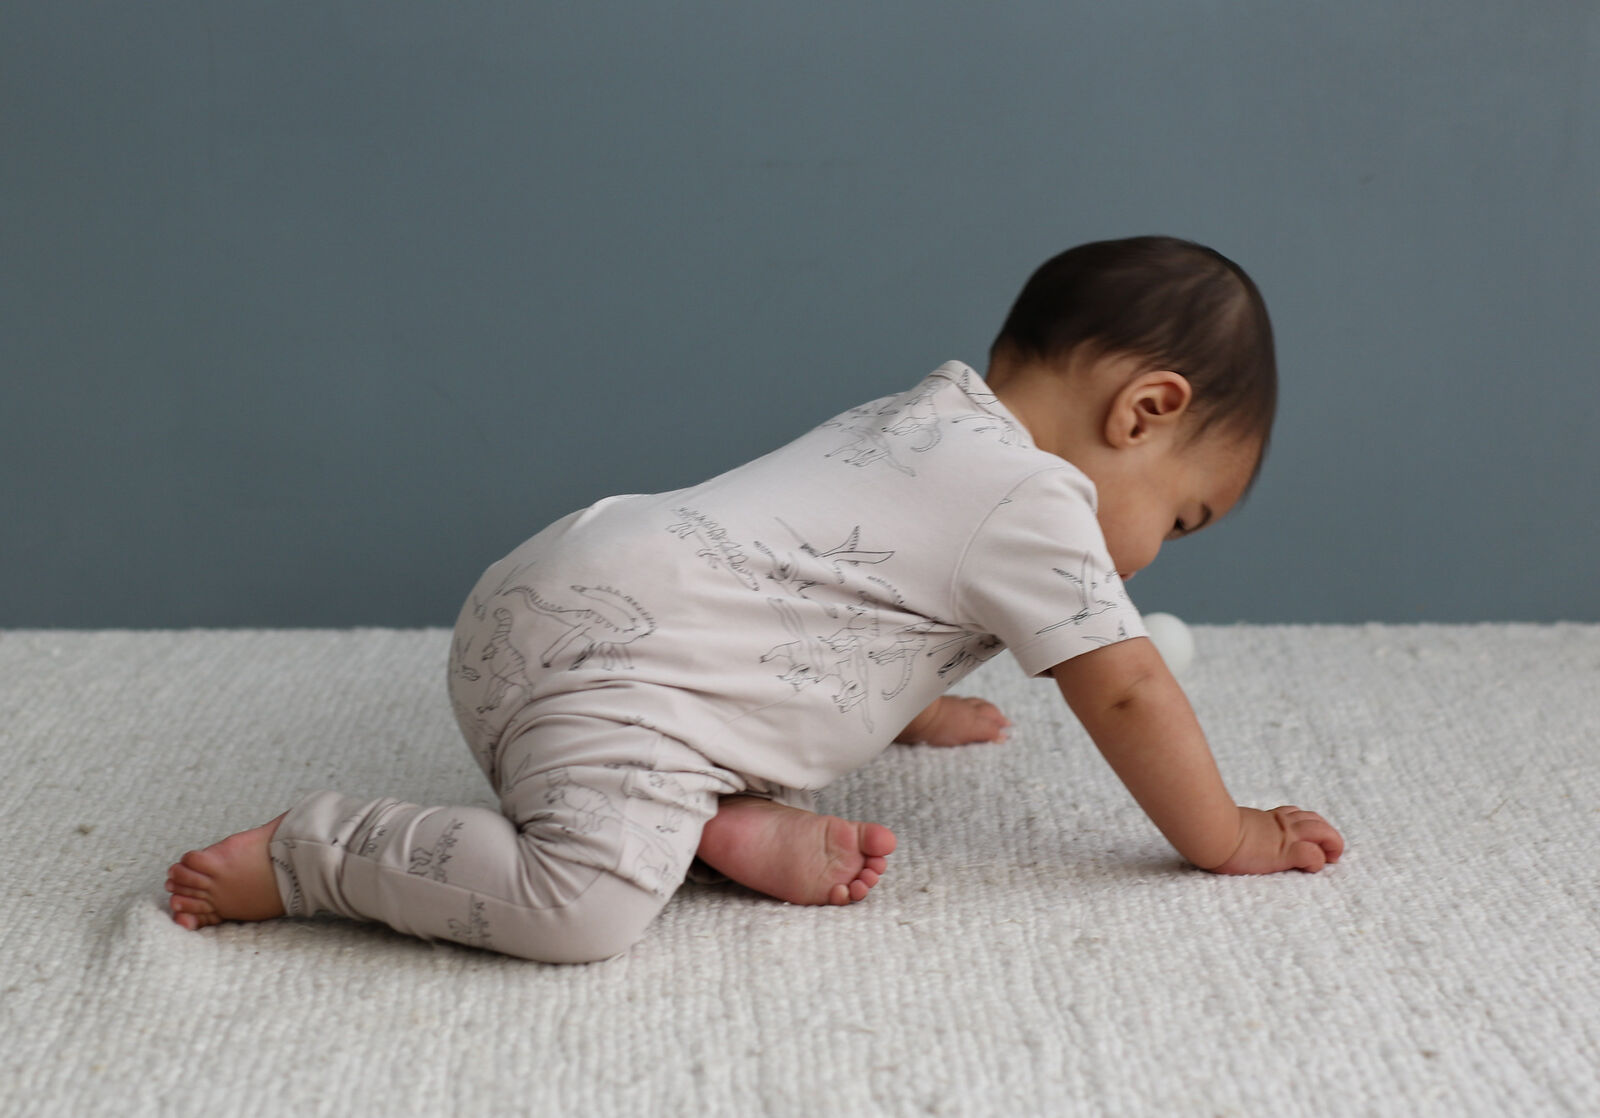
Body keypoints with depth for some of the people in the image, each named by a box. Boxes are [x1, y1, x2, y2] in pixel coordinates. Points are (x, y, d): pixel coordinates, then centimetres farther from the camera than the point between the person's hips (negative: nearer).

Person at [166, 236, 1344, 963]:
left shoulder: (917, 425, 26)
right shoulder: (1034, 498, -4)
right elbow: (1127, 693, -1)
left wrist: (921, 712, 60)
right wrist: (1231, 841, 11)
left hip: (560, 593, 10)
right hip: (604, 646, -10)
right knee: (588, 904, -26)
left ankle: (733, 824, -2)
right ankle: (305, 854, -12)